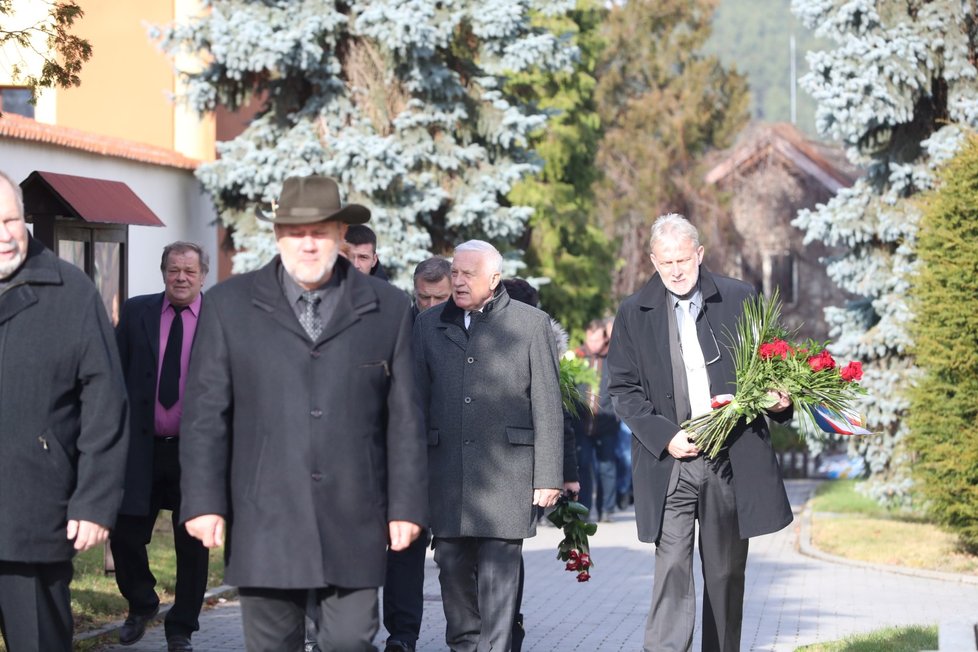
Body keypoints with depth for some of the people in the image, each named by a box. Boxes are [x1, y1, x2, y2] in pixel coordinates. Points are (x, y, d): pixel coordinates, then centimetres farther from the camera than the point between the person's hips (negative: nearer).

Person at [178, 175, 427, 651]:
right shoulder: (229, 306, 6)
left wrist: (407, 505, 2)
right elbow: (205, 412, 3)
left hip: (354, 523, 0)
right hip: (264, 521, 0)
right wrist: (203, 502, -4)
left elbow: (404, 418, 7)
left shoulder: (389, 309, 8)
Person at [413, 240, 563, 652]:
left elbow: (547, 406, 0)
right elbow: (417, 400, 13)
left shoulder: (532, 324, 2)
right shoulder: (429, 325, 12)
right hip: (446, 473, 4)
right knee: (453, 570, 8)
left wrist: (548, 477, -4)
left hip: (506, 473, -3)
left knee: (499, 574, -6)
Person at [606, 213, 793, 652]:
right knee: (672, 568, -11)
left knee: (726, 573, 9)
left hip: (733, 461, 1)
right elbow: (623, 389, 3)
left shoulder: (740, 300, 6)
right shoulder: (633, 314, 5)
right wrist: (664, 436, -11)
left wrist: (779, 400, -9)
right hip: (669, 463, -1)